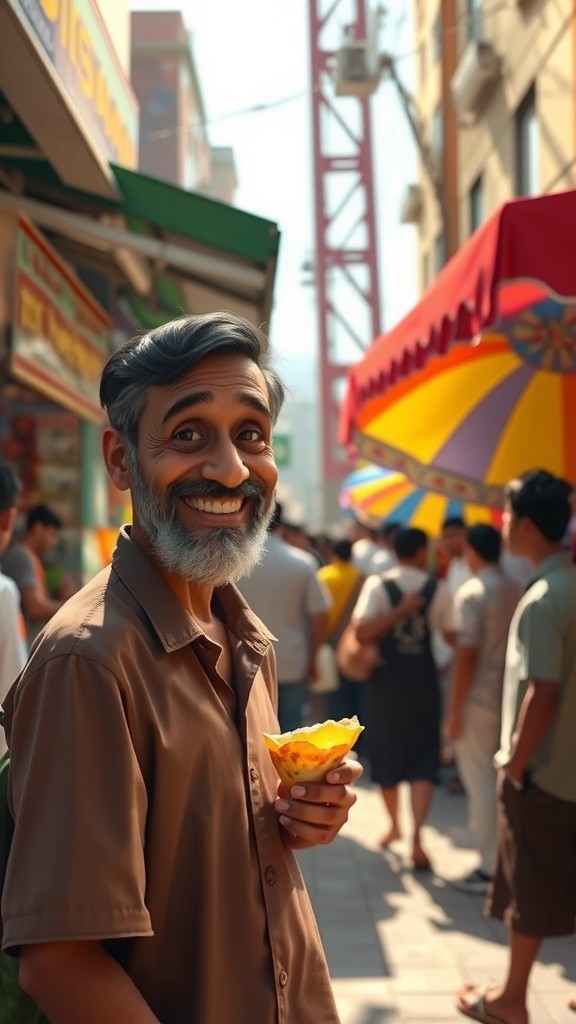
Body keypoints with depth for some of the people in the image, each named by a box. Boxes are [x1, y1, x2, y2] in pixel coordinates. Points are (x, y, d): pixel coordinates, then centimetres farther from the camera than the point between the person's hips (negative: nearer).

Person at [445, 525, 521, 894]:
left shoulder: (472, 593, -15)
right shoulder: (517, 590, 5)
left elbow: (467, 655, -19)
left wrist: (455, 710, -14)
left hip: (479, 699, -7)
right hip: (510, 698, 7)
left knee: (481, 783, -1)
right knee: (505, 780, 15)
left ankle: (491, 868, 2)